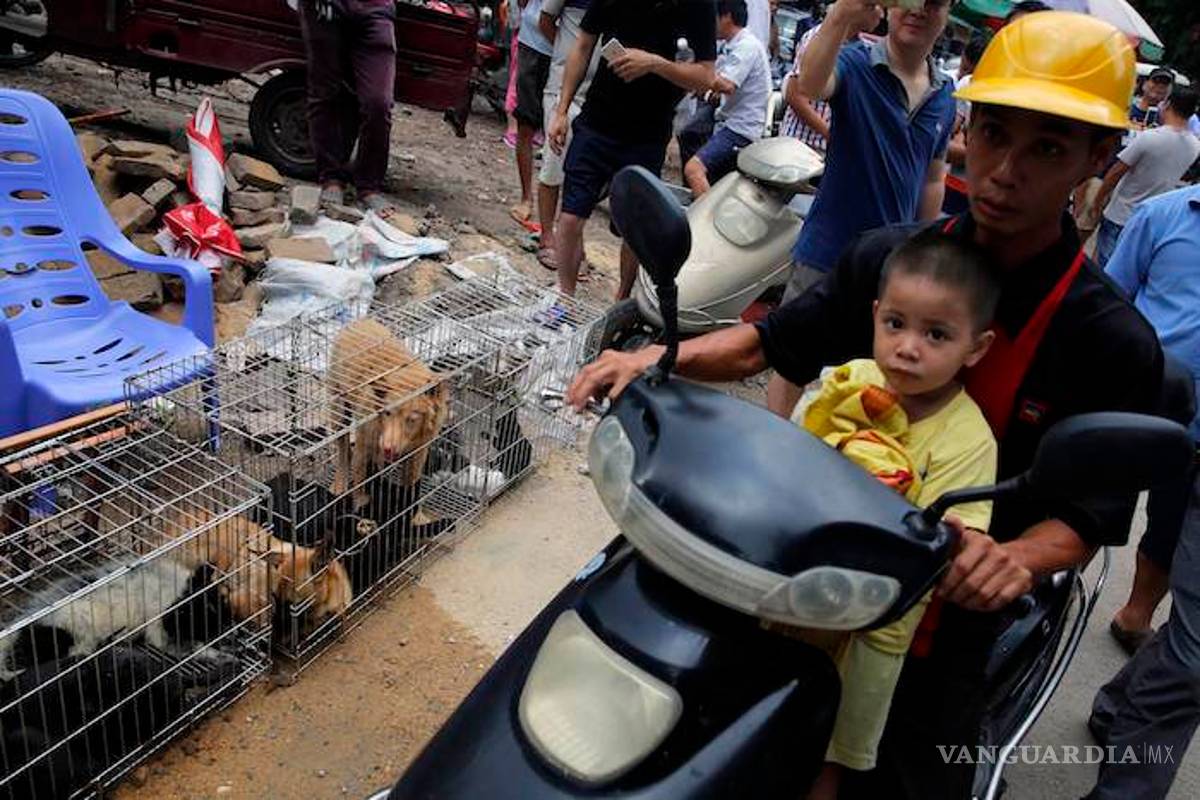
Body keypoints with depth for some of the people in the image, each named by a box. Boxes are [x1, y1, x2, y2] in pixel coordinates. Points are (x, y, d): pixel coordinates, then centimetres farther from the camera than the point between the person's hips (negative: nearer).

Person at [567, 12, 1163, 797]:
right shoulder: (888, 256, -6)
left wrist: (1018, 558, -33)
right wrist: (659, 357, -13)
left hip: (940, 619, -3)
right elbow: (773, 338, 3)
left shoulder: (1117, 343, -16)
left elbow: (1090, 516, -11)